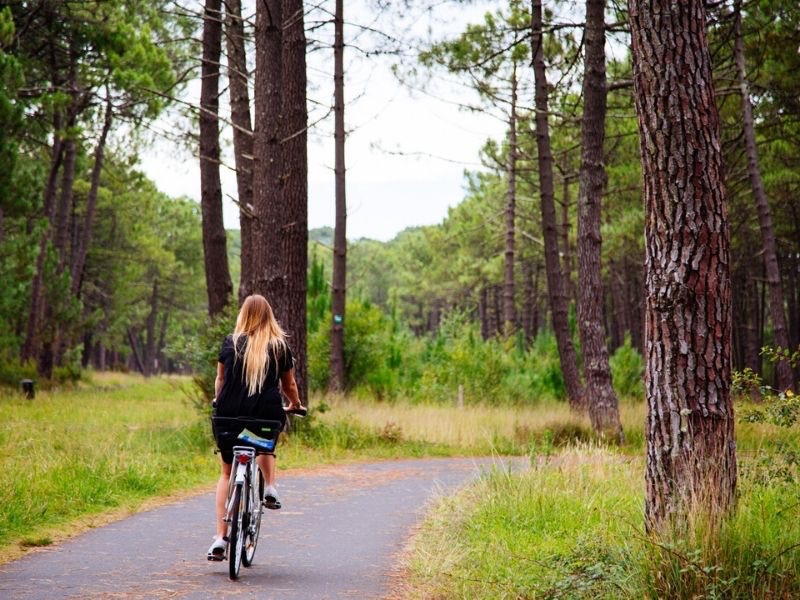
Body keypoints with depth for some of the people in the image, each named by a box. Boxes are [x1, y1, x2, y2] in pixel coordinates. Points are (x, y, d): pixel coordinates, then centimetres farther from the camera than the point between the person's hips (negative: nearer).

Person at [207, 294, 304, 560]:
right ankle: (270, 488, 15)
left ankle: (220, 538, 3)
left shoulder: (231, 343, 4)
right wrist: (295, 404, 35)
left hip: (229, 416, 0)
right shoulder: (280, 346, 4)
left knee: (227, 474, 13)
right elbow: (289, 385, 14)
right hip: (267, 415, 0)